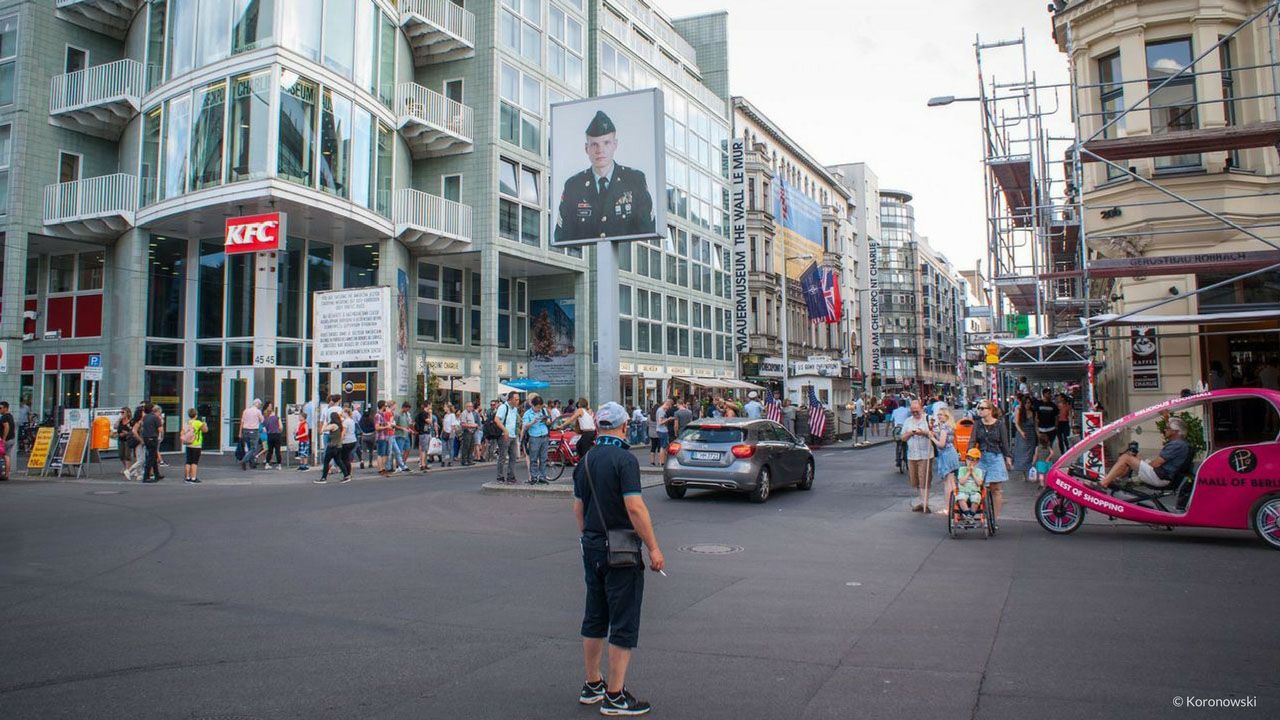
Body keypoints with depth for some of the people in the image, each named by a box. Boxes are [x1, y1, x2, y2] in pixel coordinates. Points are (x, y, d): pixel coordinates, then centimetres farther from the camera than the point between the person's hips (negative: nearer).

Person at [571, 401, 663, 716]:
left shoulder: (585, 461, 7)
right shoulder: (624, 459, -16)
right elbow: (635, 507, -22)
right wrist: (653, 548, -16)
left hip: (591, 548, 8)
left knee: (594, 619, 17)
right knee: (624, 623, 0)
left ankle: (592, 685, 27)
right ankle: (615, 696, 5)